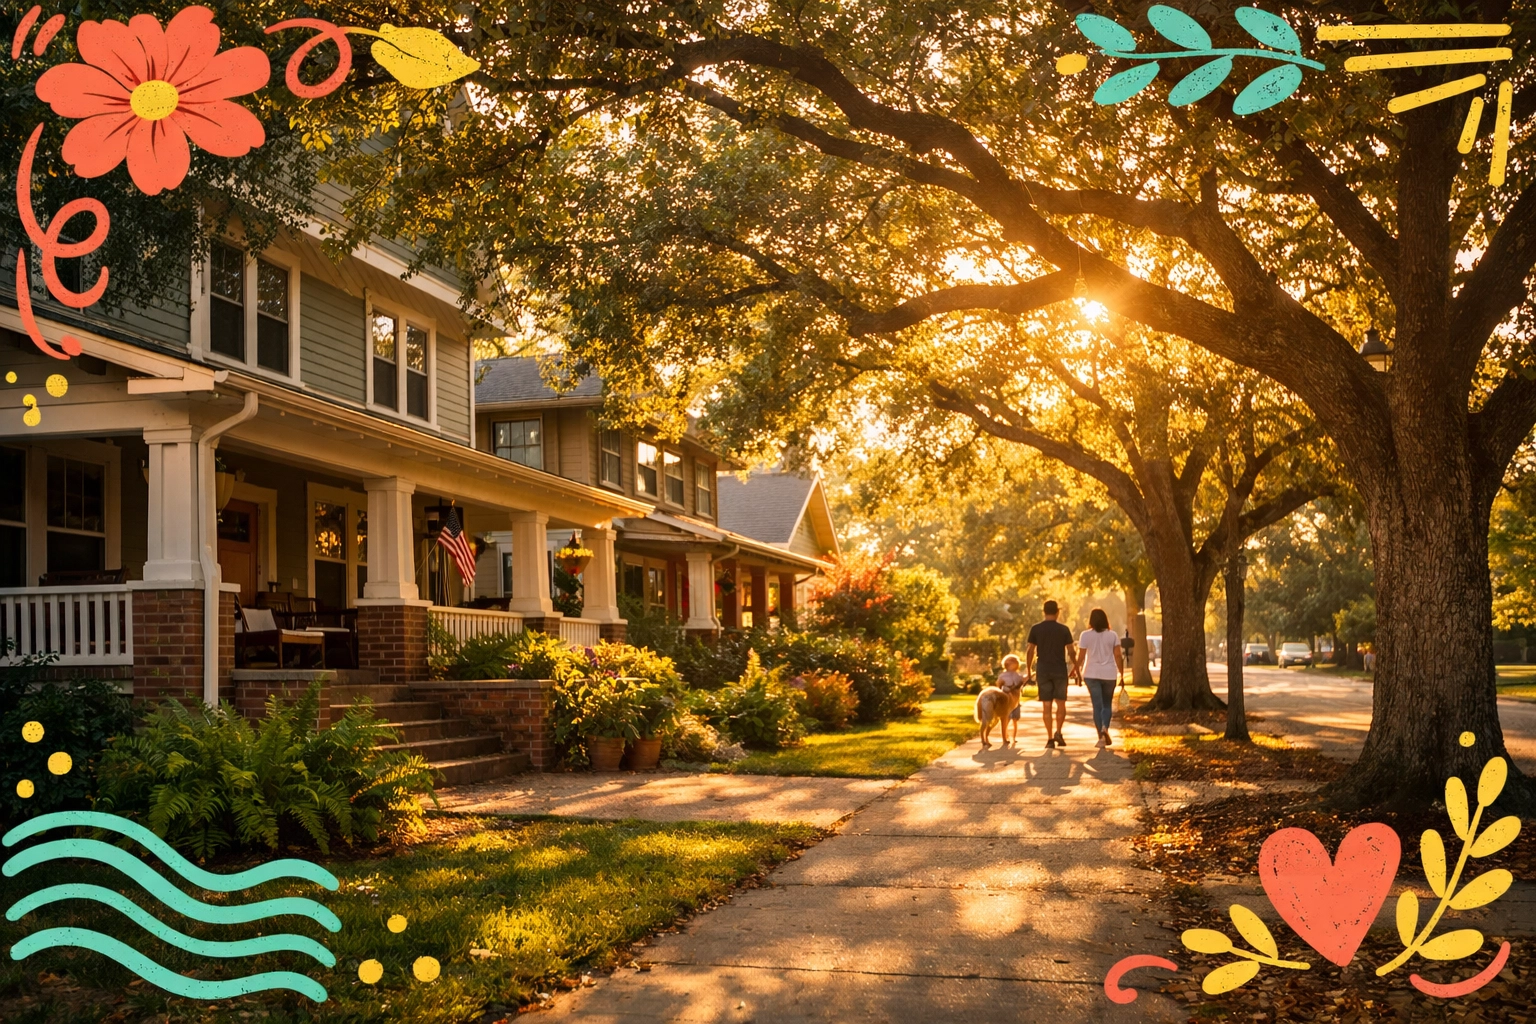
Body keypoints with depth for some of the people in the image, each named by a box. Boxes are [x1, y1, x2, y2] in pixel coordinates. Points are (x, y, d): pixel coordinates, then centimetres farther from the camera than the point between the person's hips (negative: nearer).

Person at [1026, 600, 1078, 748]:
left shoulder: (1035, 629, -1)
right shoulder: (1064, 629, -2)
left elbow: (1030, 651, 0)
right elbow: (1071, 652, 0)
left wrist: (1028, 670, 10)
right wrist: (1075, 668, 14)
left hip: (1043, 671, 1)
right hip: (1060, 670, 0)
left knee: (1046, 705, 3)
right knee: (1060, 703, 9)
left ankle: (1050, 738, 1)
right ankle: (1058, 732, -8)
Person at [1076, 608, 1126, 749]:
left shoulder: (1086, 635, -3)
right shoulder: (1112, 635, 1)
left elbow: (1080, 657, -4)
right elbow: (1118, 656, -2)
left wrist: (1078, 673, 8)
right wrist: (1122, 675, 3)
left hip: (1092, 674, -1)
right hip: (1109, 674, 1)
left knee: (1097, 705, 2)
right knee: (1107, 704, 15)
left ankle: (1101, 737, -6)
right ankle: (1105, 728, -9)